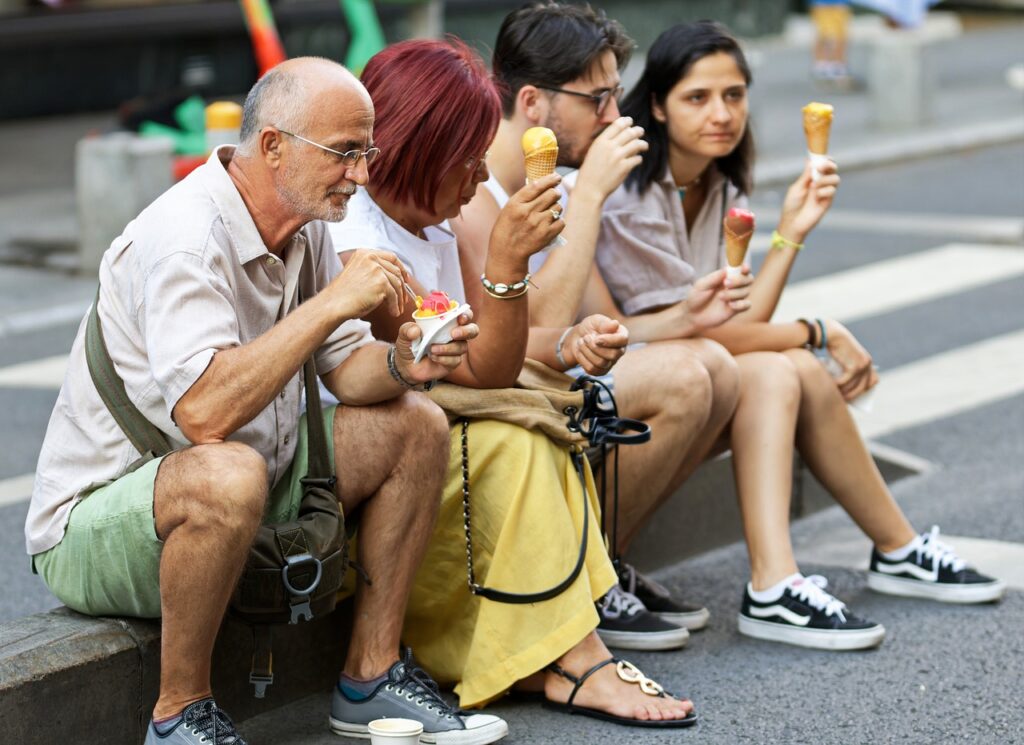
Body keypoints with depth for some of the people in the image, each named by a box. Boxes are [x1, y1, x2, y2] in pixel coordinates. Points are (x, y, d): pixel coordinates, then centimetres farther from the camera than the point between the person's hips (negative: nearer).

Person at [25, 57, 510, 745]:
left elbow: (345, 368, 6)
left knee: (417, 426, 2)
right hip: (96, 519, -9)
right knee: (227, 476, -41)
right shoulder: (186, 236, -26)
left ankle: (373, 675, 7)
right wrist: (333, 301, -33)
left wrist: (401, 364, -17)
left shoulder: (304, 226, 3)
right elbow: (204, 412, -38)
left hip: (244, 501, 9)